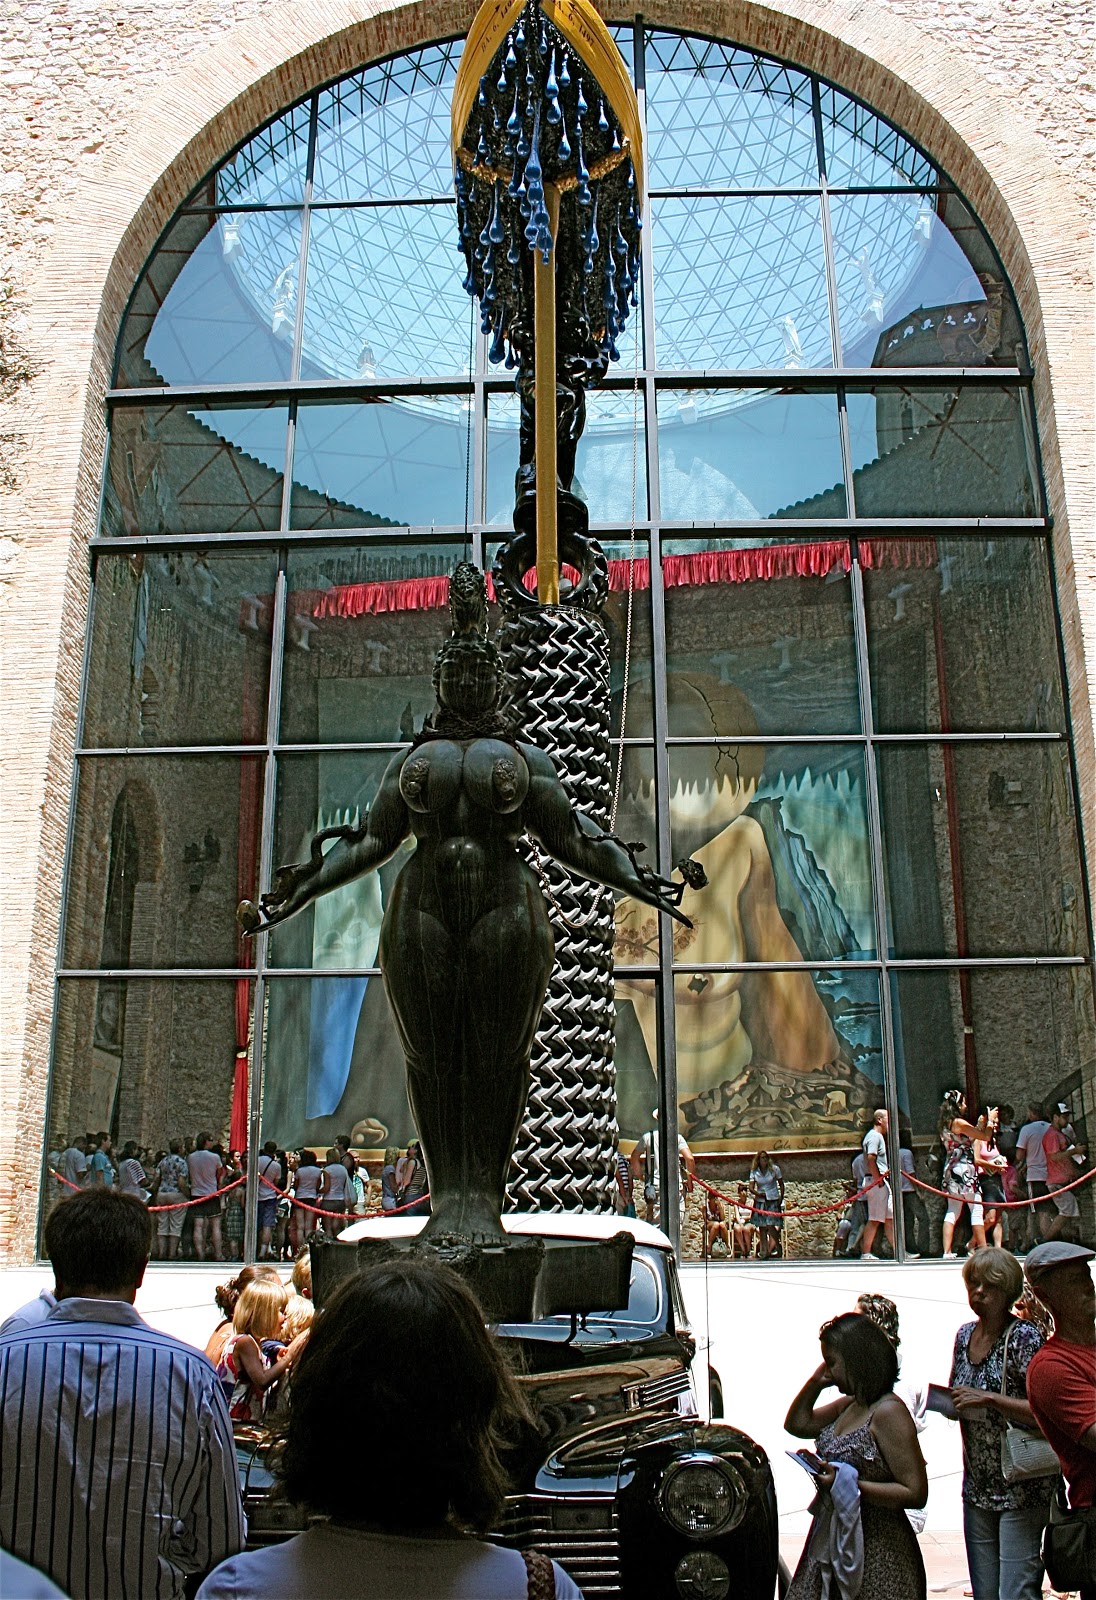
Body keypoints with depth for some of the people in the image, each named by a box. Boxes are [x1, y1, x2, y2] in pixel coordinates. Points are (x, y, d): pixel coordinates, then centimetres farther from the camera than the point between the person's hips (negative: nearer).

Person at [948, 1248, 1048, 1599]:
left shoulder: (1024, 1337, -14)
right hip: (977, 1488, 6)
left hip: (1020, 1489, -6)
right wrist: (947, 1400, -1)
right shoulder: (965, 1334, 7)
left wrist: (988, 1398, -24)